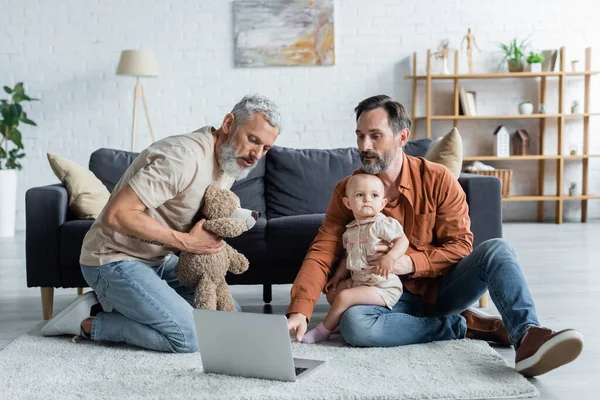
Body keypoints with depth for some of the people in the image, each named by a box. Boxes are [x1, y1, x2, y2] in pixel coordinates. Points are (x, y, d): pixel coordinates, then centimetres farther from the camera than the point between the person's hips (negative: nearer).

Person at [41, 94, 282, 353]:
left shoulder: (230, 159, 4)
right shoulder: (184, 157, -26)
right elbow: (117, 214, -29)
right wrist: (186, 241, -25)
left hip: (160, 260, 10)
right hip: (116, 260, -10)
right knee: (188, 338, -21)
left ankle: (114, 303, 10)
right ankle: (87, 323, -3)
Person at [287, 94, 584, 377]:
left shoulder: (438, 179, -9)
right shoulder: (347, 190, -5)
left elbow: (461, 245, -7)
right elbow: (322, 253, -12)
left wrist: (412, 262, -24)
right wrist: (299, 311, -27)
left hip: (442, 287, 0)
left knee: (496, 249, -24)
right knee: (353, 324, -32)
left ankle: (528, 338, -42)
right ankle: (464, 326, -19)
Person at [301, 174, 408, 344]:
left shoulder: (381, 224, -15)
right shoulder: (350, 230, 9)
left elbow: (402, 240, -23)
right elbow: (348, 257, 20)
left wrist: (390, 258, -39)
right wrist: (337, 277, 16)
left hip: (382, 286, -9)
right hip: (358, 281, 9)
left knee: (343, 297, -20)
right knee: (332, 292, 17)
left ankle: (323, 330, -3)